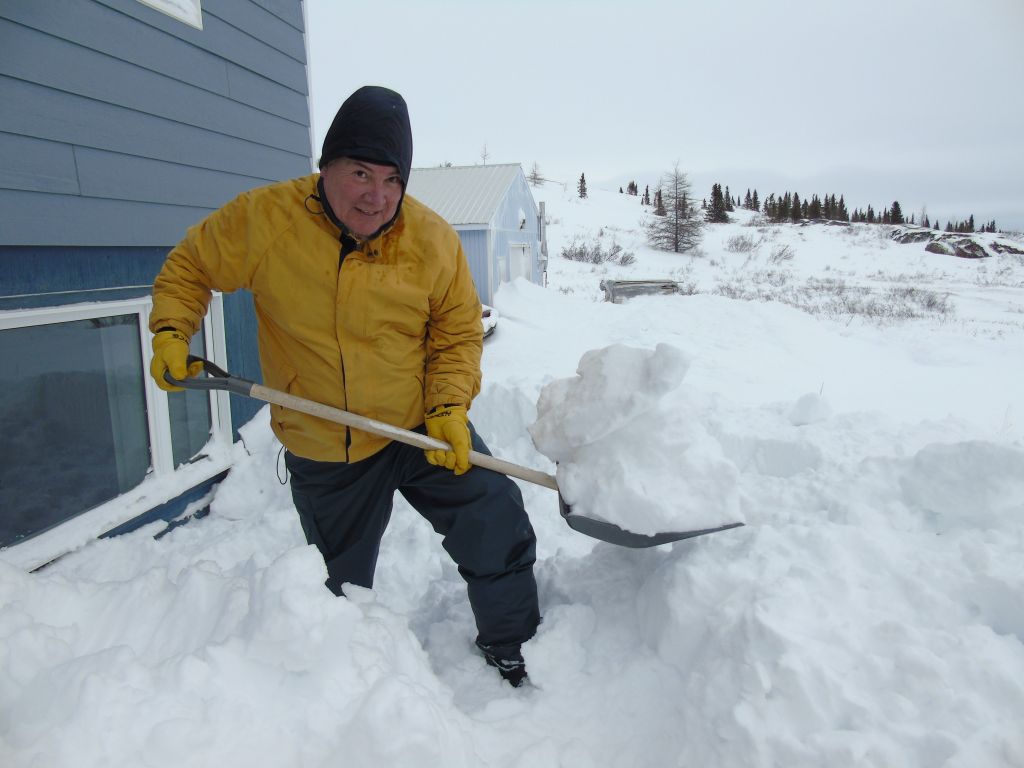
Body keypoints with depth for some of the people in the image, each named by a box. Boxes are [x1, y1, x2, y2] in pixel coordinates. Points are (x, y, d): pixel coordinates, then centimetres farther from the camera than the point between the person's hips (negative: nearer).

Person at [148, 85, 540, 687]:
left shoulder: (434, 241, -14)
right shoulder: (262, 219, -14)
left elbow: (458, 336, -6)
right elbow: (190, 267, 3)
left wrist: (450, 410, -18)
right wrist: (171, 332, -11)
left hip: (420, 428, 0)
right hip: (321, 451, 1)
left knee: (498, 525, -7)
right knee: (341, 580, 21)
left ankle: (509, 648, 20)